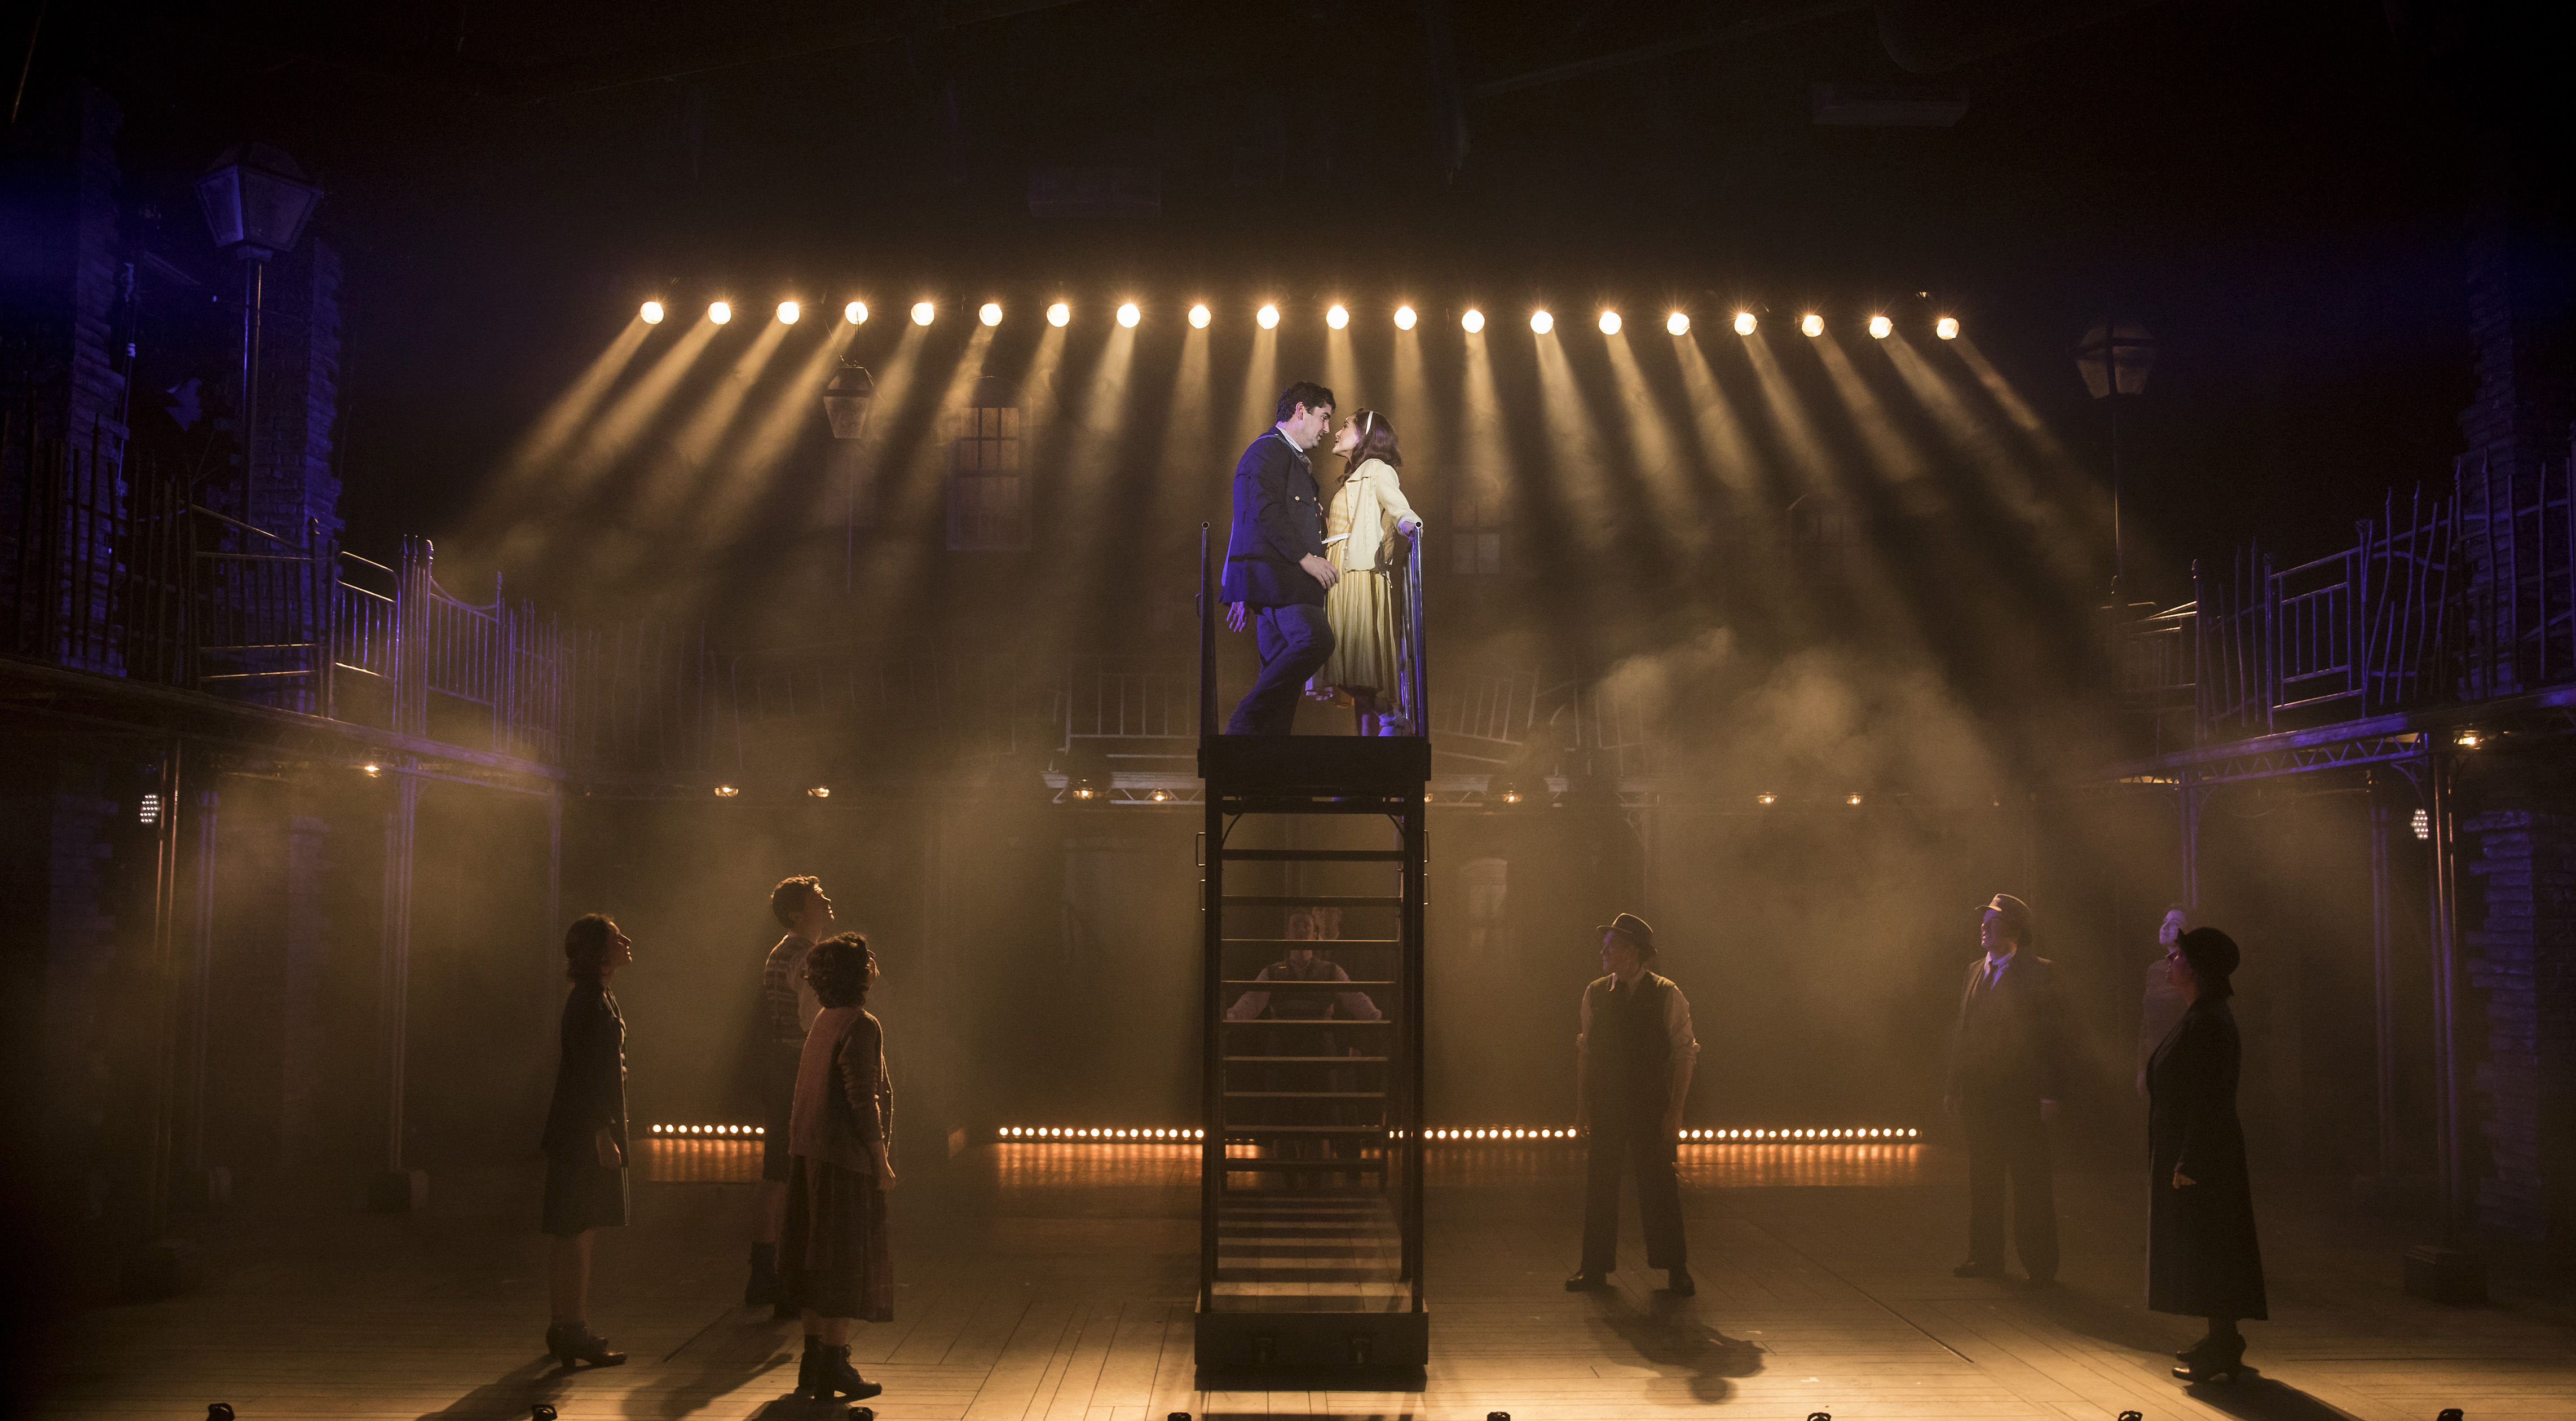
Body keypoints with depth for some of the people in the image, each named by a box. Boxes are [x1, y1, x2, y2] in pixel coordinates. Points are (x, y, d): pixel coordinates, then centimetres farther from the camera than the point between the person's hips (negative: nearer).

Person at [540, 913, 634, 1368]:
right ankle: (574, 1330, -2)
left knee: (567, 1231, 14)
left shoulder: (593, 997, 15)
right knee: (578, 1230, -6)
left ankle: (565, 1324, 21)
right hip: (587, 1130, -10)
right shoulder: (591, 1002, -16)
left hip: (575, 1130, 10)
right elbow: (589, 1073, -21)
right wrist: (603, 1133, -22)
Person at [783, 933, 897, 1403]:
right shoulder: (861, 1026, -15)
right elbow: (862, 1099, -19)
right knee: (847, 1262, -1)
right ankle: (833, 1365, 2)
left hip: (809, 1153, 8)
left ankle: (812, 1363, 20)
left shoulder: (823, 1021, 11)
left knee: (817, 1262, 14)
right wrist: (881, 1161, -14)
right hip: (846, 1156, -8)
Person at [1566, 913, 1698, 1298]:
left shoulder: (1667, 995, -4)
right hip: (1605, 1106, 3)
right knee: (1599, 1183, 4)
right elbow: (1585, 1052, 11)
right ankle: (1595, 1268, 13)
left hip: (1652, 1108, -3)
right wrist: (1581, 1107, 8)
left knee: (1659, 1184, 0)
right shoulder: (1595, 994, 6)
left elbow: (1684, 1055, -4)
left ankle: (1676, 1270, 11)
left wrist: (1675, 1110, -10)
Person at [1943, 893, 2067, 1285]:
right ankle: (1986, 1258, 20)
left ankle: (2040, 1262, 7)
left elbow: (2052, 1035, -8)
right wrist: (1954, 1087, 12)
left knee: (2030, 1179, -1)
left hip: (2022, 1094, -6)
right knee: (1983, 1179, 11)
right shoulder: (1976, 971, 13)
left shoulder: (2039, 972, -5)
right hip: (1980, 1093, 6)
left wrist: (2049, 1093, -14)